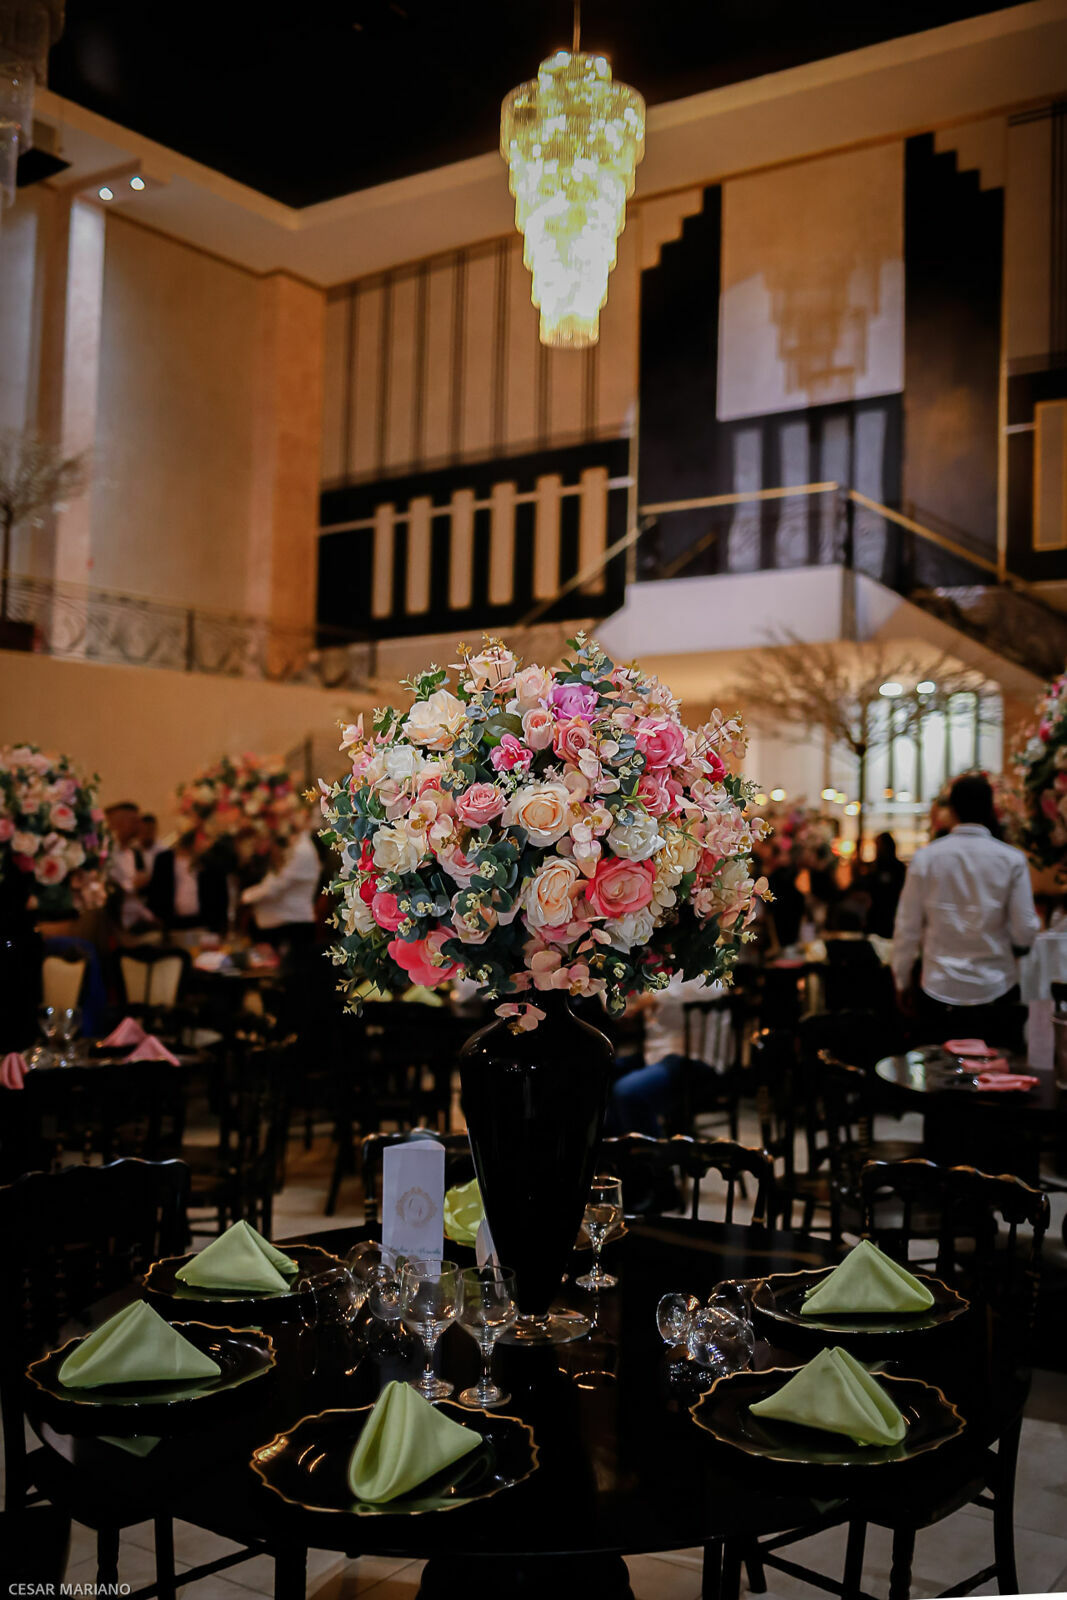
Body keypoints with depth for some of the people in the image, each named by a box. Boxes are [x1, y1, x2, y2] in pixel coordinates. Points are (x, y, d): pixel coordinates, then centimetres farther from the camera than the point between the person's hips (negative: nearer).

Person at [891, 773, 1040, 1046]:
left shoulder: (925, 857, -4)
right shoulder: (1012, 859, -5)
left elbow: (907, 928, 1)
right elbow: (1025, 933, -6)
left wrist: (902, 982, 13)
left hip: (939, 992, 0)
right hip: (995, 992, 0)